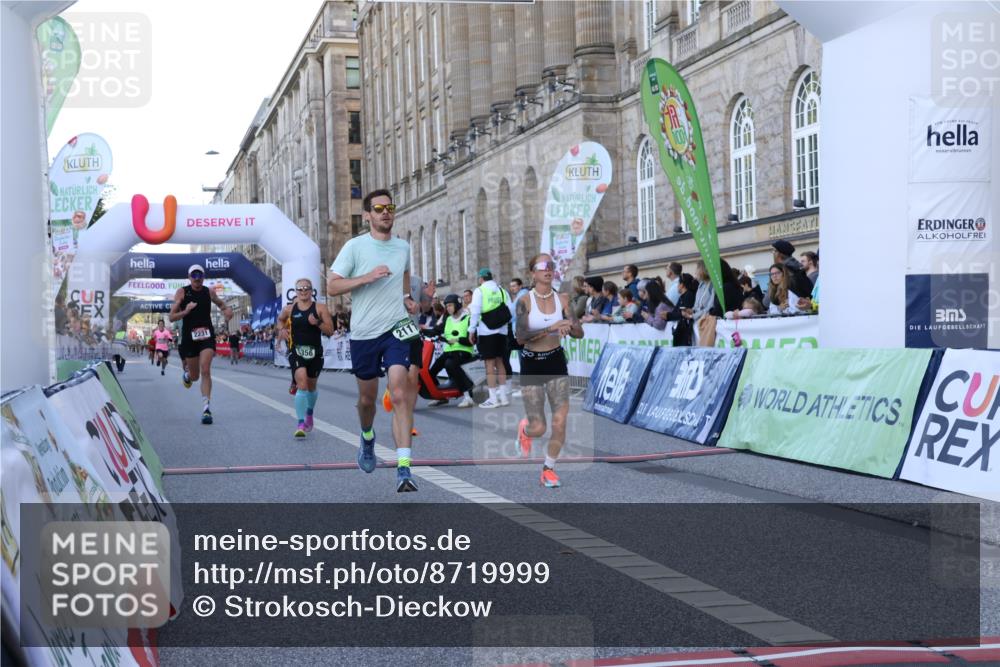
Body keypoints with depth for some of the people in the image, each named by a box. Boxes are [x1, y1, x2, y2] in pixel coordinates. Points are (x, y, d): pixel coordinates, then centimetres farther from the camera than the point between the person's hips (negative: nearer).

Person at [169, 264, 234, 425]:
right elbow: (171, 317, -7)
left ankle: (206, 408, -16)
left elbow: (221, 304, 23)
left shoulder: (209, 292, 2)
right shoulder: (182, 292, -4)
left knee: (205, 371, -16)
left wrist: (227, 310, 1)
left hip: (207, 335, 0)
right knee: (195, 376, 10)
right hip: (189, 337, 0)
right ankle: (187, 373, 49)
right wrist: (185, 311, -25)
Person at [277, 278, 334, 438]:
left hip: (315, 352, 1)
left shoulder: (320, 308, -3)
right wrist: (282, 329, 4)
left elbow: (330, 331, -5)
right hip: (296, 351, -1)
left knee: (311, 386, 19)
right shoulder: (289, 309, 2)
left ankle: (309, 413, 49)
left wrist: (318, 323, -20)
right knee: (302, 384, -19)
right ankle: (301, 424, -20)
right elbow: (280, 319, 24)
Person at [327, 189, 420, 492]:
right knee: (367, 397, 14)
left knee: (400, 394, -16)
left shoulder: (403, 247, 7)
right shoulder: (355, 247, -5)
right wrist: (367, 277, -20)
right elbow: (332, 286, -9)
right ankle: (367, 438, 49)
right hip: (364, 333, -1)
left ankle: (404, 469, -21)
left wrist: (407, 297, 12)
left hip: (397, 330, 1)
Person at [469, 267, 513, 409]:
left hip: (486, 331, -5)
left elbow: (475, 312, -10)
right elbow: (511, 311, 3)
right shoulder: (502, 290, 7)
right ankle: (503, 395, 16)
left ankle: (493, 398, -3)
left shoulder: (479, 291, -4)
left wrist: (472, 330, -5)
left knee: (490, 363, -2)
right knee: (499, 362, 15)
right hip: (502, 331, 5)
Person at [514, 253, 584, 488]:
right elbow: (521, 337, -22)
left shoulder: (562, 299, -2)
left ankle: (548, 469, 14)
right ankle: (525, 429, 37)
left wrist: (569, 327, -26)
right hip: (532, 365, -3)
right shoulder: (525, 301, -12)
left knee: (560, 423, -7)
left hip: (557, 363, 3)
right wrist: (551, 328, -32)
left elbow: (580, 333, -3)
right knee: (538, 429, -2)